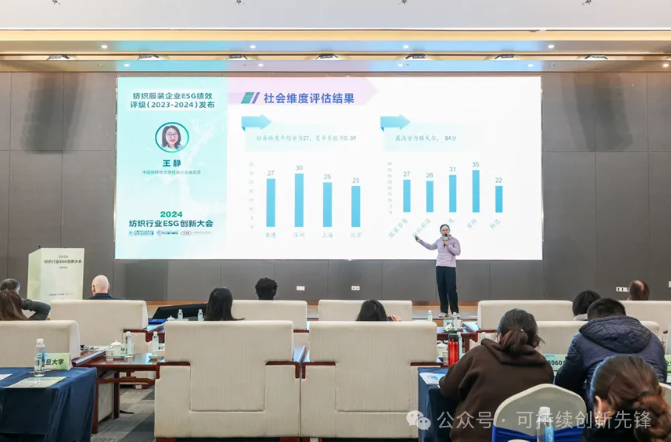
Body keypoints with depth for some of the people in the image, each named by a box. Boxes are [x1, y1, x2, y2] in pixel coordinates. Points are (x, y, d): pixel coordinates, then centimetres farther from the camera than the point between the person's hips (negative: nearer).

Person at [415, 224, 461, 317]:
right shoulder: (438, 241, 12)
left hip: (450, 267, -4)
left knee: (451, 289, -7)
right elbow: (430, 247, 29)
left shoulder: (454, 240, -1)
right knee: (441, 289, 4)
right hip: (439, 267, 4)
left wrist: (448, 245, -17)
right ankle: (443, 311, 10)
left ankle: (455, 311, -1)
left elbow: (458, 252, -10)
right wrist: (420, 241, 27)